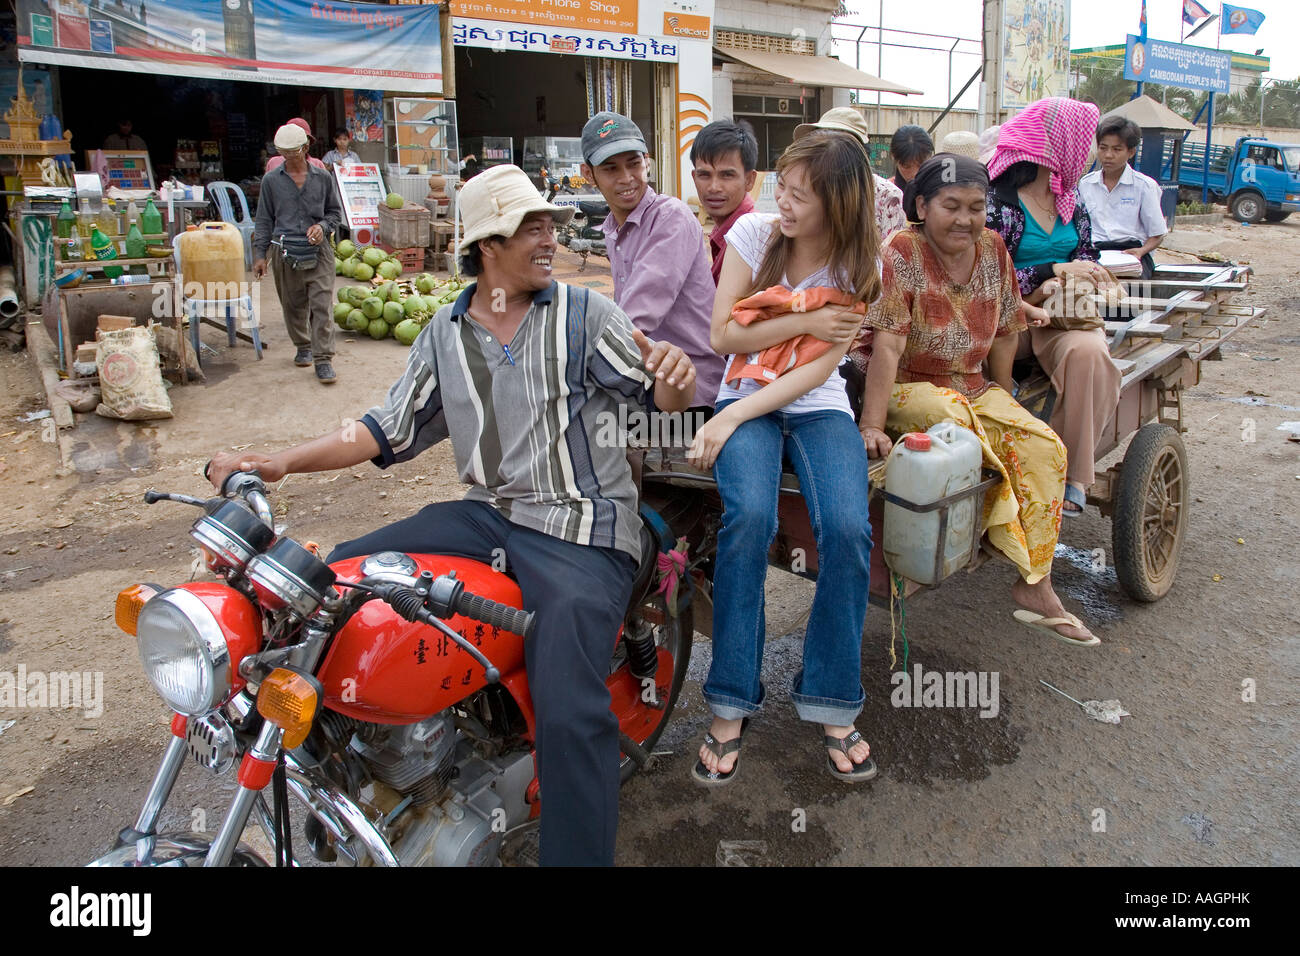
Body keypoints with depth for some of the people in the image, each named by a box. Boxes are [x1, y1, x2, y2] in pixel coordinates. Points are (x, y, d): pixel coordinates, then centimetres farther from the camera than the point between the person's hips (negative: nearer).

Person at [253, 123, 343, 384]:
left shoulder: (323, 177, 7)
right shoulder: (271, 180, 7)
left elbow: (335, 212, 16)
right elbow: (264, 220, 11)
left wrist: (322, 226, -5)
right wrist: (259, 254, 5)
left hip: (318, 251, -1)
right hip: (285, 253, 1)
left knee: (322, 305, -10)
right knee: (293, 305, 9)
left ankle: (323, 360, -8)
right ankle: (303, 347, 31)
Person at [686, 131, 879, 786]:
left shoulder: (858, 267, -1)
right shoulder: (753, 232, 0)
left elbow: (817, 369, -10)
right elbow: (725, 335, -2)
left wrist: (731, 418, -20)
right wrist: (804, 321, -11)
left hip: (819, 409, 1)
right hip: (746, 400, 0)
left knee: (847, 529, -28)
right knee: (750, 516, -32)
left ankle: (831, 703, -10)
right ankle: (730, 705, -21)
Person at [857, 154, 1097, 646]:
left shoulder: (992, 248, 4)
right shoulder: (901, 253, -15)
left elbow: (1003, 331, 13)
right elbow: (887, 345, -24)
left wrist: (1003, 397, 8)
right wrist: (872, 425, -30)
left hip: (972, 388, 6)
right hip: (907, 386, -6)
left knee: (1045, 448, -13)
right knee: (953, 417, -38)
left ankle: (1035, 583, -6)